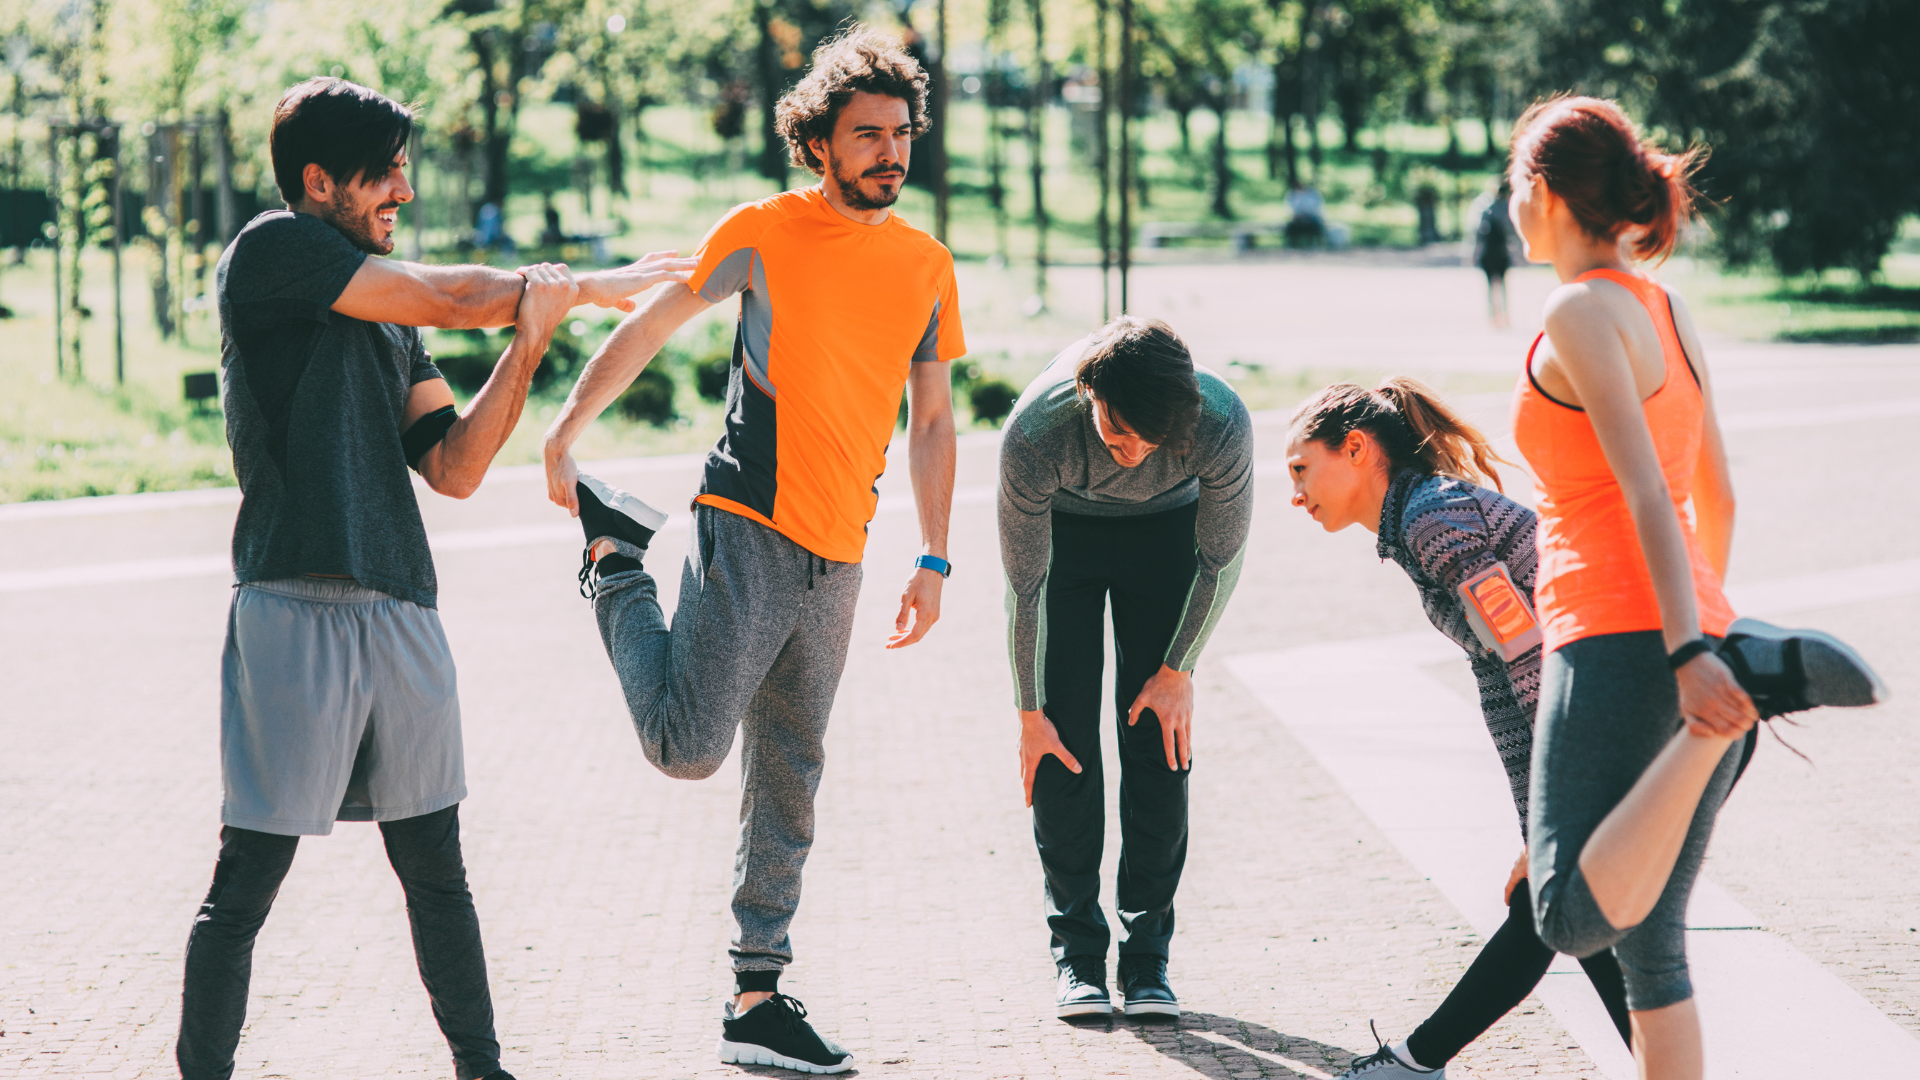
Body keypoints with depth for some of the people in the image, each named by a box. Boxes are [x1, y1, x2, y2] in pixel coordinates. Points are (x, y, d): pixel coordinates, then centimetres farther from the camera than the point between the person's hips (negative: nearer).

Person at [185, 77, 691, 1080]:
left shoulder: (392, 317, 20)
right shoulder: (272, 249, -1)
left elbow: (454, 469, 14)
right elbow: (450, 298, -4)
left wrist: (527, 343, 2)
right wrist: (578, 285, 10)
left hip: (402, 611, 7)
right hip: (295, 608, -7)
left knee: (435, 867, 13)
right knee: (247, 879, -5)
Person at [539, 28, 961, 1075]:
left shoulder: (928, 265, 12)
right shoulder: (765, 231, -3)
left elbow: (931, 419, 17)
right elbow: (648, 325, 2)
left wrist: (932, 560, 12)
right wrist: (561, 432, -3)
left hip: (835, 557, 5)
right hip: (746, 527, -5)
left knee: (788, 784, 9)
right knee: (688, 743, -14)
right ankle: (617, 565, 12)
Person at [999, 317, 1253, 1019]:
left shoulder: (1221, 426, -36)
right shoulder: (1034, 435, -38)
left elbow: (1222, 560, -16)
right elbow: (1024, 586, -22)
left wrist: (1178, 672, -10)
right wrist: (1029, 713, -14)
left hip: (1165, 525, 1)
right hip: (1063, 526, -1)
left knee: (1159, 738, -8)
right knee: (1063, 738, -8)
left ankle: (1148, 952, 1)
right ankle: (1077, 952, 2)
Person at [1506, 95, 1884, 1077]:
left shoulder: (1581, 312, -9)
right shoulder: (1669, 314, 15)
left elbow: (1647, 495, -18)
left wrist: (1686, 651, -25)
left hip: (1617, 641, -8)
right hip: (1690, 639, 9)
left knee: (1578, 918, -14)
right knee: (1651, 944, 11)